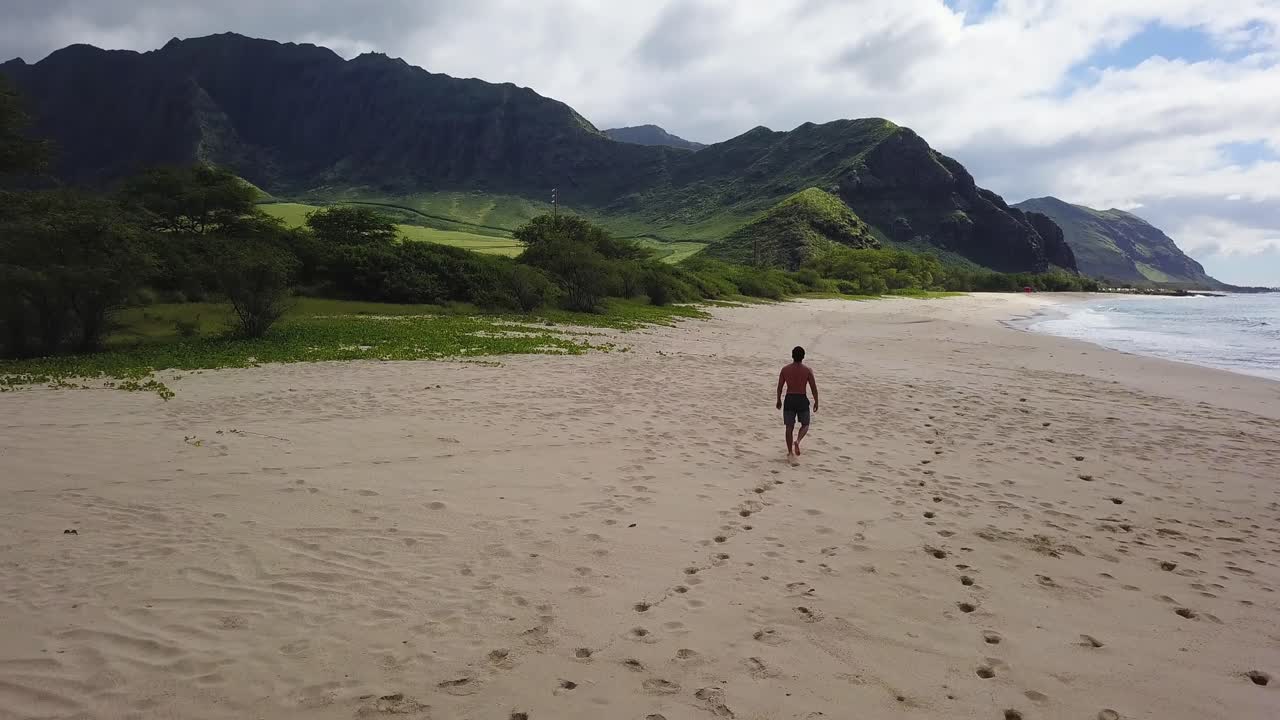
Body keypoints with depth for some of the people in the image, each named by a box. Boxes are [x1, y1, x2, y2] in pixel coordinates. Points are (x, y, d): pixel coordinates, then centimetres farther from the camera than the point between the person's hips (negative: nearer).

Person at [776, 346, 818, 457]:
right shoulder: (807, 370, -7)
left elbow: (779, 387, 3)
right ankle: (797, 441, -11)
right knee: (805, 425, 16)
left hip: (789, 399, 2)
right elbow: (814, 388, -5)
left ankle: (790, 451, 14)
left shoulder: (785, 369, -2)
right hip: (802, 399, -2)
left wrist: (779, 400, 15)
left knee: (789, 427, 11)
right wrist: (816, 402, 6)